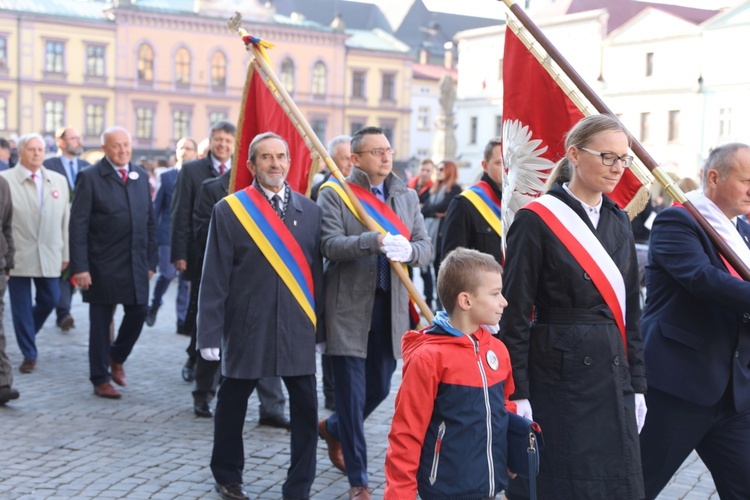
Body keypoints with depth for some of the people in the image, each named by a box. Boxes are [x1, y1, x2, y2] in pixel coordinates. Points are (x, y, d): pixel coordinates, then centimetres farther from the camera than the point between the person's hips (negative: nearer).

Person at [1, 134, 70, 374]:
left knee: (49, 300, 9)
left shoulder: (59, 181, 8)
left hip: (49, 256, 4)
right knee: (21, 306, 3)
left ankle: (27, 333, 38)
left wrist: (66, 253, 7)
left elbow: (65, 218, 9)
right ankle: (29, 354, 16)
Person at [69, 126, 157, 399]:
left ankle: (117, 357, 30)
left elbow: (149, 221, 12)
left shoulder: (141, 176, 9)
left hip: (136, 263, 4)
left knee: (138, 312, 3)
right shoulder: (89, 177, -6)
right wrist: (79, 267, -15)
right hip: (103, 264, -4)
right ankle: (101, 379, 18)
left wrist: (151, 261, 7)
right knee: (101, 321, 5)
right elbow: (78, 225, -9)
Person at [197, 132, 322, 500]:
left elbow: (315, 270, 8)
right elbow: (215, 277, -5)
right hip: (247, 326, -2)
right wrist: (210, 333, -8)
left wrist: (318, 320, 5)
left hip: (297, 328, 2)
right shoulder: (230, 210, -3)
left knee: (305, 409, 0)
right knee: (232, 405, 14)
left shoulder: (310, 210, 5)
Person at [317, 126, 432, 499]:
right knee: (351, 394, 1)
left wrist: (408, 250, -20)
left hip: (390, 307, 5)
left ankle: (332, 428, 44)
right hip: (349, 308, -5)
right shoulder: (333, 195, -3)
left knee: (379, 388, 14)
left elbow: (426, 247, 3)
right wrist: (375, 240, -31)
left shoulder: (407, 197, 11)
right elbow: (330, 245, -16)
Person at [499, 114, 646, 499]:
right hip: (557, 376, -6)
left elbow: (629, 309, 13)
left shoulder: (618, 221, 10)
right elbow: (515, 313, -11)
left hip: (612, 379, 6)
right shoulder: (537, 220, -10)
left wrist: (636, 385, 10)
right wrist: (517, 393, -14)